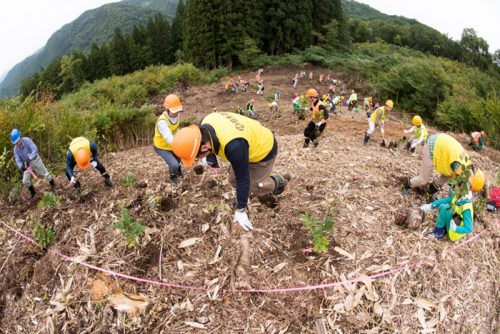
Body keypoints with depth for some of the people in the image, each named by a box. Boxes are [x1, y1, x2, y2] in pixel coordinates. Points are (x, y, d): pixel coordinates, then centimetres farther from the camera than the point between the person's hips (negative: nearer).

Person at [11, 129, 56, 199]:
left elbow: (35, 150, -33)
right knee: (25, 181, 0)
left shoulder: (27, 140, -26)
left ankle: (53, 187, 26)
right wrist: (21, 167, -38)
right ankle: (32, 192, 24)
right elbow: (18, 161, -16)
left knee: (46, 174, 4)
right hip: (27, 164, 4)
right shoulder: (16, 149, -14)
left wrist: (29, 159, -47)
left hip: (35, 160, -4)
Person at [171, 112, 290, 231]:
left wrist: (240, 210, -20)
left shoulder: (234, 146, -45)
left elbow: (243, 179, -32)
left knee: (254, 187, 5)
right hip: (251, 141, 7)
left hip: (263, 150, -7)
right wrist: (211, 160, 14)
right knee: (233, 180, 11)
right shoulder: (205, 124, -23)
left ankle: (278, 181, 30)